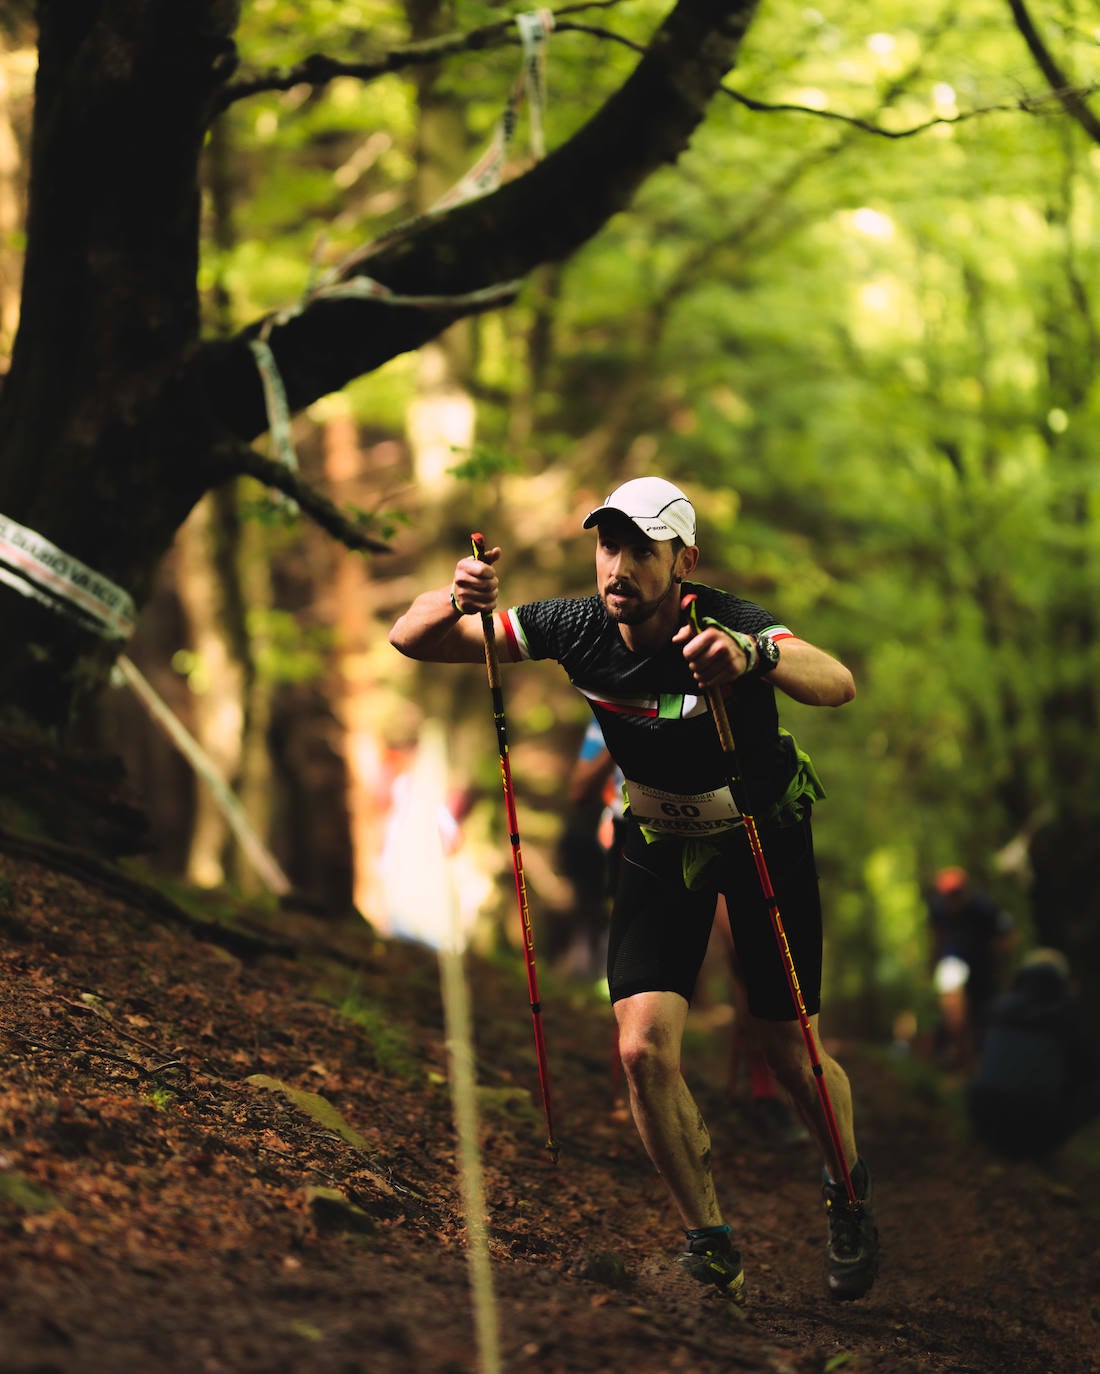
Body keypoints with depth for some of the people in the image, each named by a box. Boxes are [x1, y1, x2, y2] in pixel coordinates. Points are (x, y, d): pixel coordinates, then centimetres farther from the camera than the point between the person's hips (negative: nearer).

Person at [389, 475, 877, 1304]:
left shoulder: (729, 627, -31)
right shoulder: (578, 628, -20)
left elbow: (837, 685, -51)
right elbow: (411, 640, -17)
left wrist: (752, 654, -71)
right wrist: (458, 604, -40)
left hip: (765, 832, -3)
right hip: (660, 839, 3)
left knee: (791, 1055, 3)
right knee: (645, 1049, -11)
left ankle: (849, 1190, 36)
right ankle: (710, 1246, 8)